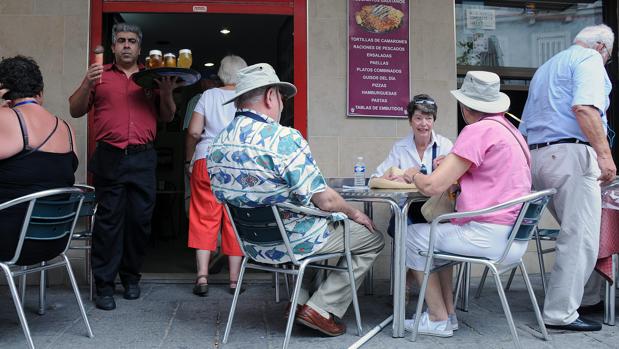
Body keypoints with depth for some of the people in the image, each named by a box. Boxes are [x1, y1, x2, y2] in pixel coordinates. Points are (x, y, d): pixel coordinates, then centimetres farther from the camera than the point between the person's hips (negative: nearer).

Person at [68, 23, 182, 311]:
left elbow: (167, 117, 16)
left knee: (140, 219, 3)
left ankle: (131, 277, 18)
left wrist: (166, 93, -2)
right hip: (109, 158, -1)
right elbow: (75, 111, 10)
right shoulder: (100, 75, 13)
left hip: (143, 159, 1)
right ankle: (104, 285, 4)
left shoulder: (152, 78, 15)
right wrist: (87, 85, -7)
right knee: (108, 220, -2)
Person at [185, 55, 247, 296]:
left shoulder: (208, 95, 7)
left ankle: (202, 276, -1)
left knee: (204, 219, 5)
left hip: (206, 160, 1)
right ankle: (234, 279, 11)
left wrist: (190, 158, 13)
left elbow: (194, 132, 0)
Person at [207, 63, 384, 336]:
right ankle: (321, 309, 3)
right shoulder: (284, 138, -24)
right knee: (373, 239, 11)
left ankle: (299, 301, 23)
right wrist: (355, 214, 0)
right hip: (294, 243, -7)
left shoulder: (218, 143, -1)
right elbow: (325, 200, -22)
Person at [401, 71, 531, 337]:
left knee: (412, 236, 7)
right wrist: (452, 165, 18)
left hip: (489, 236, -9)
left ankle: (438, 320, 11)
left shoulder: (478, 130, -15)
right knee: (437, 234, 27)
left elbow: (433, 186, -18)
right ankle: (448, 313, 25)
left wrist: (413, 175, 3)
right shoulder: (510, 129, 13)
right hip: (515, 237, 9)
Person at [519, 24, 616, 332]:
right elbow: (585, 107, -18)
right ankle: (561, 314, -5)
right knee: (581, 239, -6)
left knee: (577, 233, 15)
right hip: (570, 154, -9)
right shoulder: (590, 59, 2)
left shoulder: (546, 67, 29)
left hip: (537, 156, 9)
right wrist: (604, 154, -19)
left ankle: (588, 295, 19)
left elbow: (526, 124, 29)